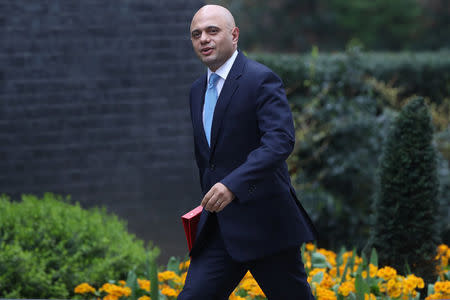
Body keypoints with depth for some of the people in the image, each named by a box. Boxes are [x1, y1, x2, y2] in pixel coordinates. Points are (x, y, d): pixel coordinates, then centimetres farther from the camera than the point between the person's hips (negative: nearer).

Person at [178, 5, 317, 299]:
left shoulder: (261, 79, -11)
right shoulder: (198, 90, 15)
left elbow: (280, 140, -24)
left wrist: (233, 184, -35)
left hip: (265, 222, -7)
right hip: (220, 229, 7)